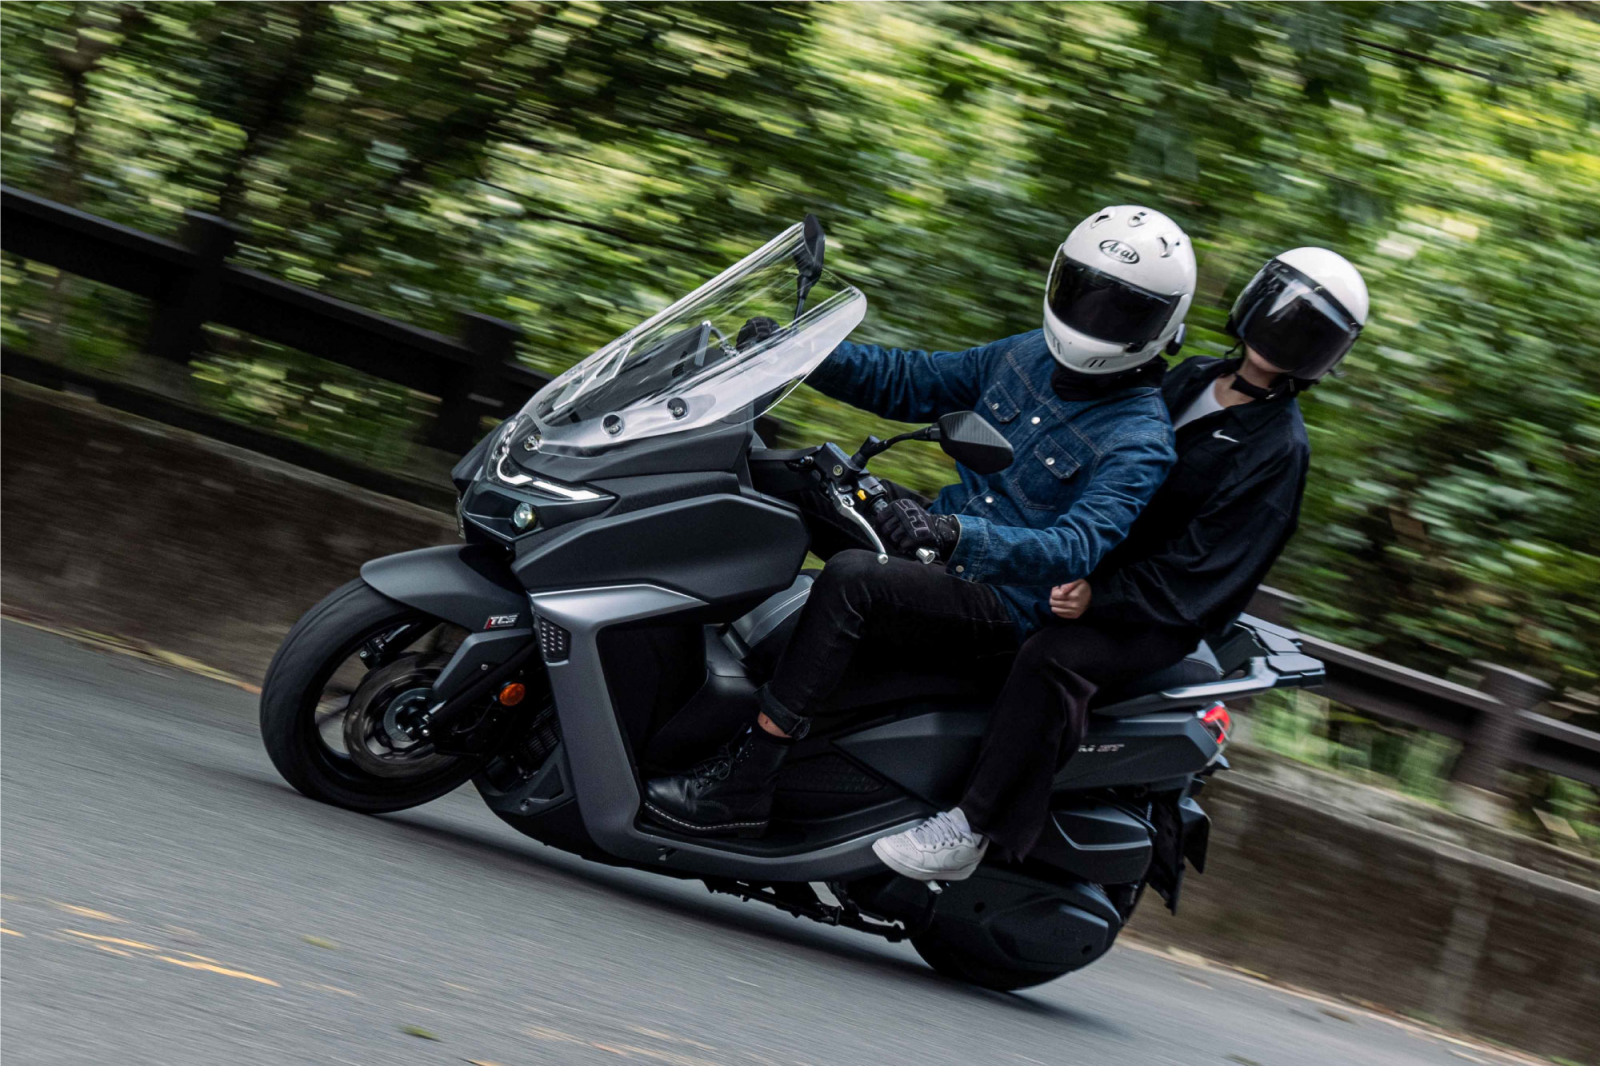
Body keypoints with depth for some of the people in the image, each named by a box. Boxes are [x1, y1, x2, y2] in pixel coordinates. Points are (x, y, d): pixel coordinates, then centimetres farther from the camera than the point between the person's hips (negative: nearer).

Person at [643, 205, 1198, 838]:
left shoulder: (1139, 442, -17)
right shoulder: (1031, 356, 8)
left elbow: (1078, 546, -31)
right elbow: (911, 381, 15)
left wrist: (953, 535, -46)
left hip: (1007, 606, -9)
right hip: (948, 546, 9)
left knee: (850, 579, -32)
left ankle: (743, 784, -30)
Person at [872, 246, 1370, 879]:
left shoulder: (1279, 450, -11)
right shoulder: (1191, 378, 11)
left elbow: (1200, 567, -18)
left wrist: (1101, 596, -27)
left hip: (1165, 614, -8)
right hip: (1091, 562, 9)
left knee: (1052, 659, -34)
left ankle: (968, 831, -33)